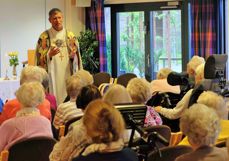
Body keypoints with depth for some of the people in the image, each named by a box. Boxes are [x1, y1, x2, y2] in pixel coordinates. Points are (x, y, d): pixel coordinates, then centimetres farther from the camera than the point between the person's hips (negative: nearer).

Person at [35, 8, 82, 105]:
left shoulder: (70, 36, 8)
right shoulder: (44, 37, 0)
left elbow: (77, 57, 10)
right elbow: (40, 58, -2)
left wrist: (73, 56, -11)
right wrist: (49, 55, -20)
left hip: (67, 75, 3)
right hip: (52, 75, -2)